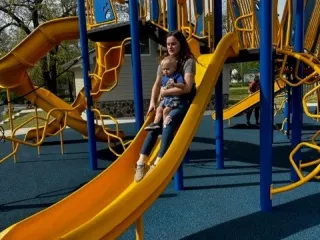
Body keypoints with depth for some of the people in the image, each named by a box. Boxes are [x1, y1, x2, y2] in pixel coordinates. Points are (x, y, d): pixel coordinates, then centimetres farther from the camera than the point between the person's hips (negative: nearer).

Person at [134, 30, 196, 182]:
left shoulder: (188, 61, -9)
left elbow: (187, 87, -20)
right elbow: (157, 84, 13)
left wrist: (165, 92, -14)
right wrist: (153, 102, -2)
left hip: (184, 102, -5)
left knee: (169, 119, -33)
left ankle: (158, 162, -33)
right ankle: (141, 162, -22)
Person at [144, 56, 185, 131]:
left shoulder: (177, 76, -10)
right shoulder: (164, 78, 12)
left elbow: (182, 85, -23)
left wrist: (175, 84, -40)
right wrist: (160, 96, 15)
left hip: (175, 98, -8)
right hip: (166, 98, 8)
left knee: (166, 110, -18)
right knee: (159, 109, 2)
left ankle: (165, 125, -9)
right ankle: (156, 123, 3)